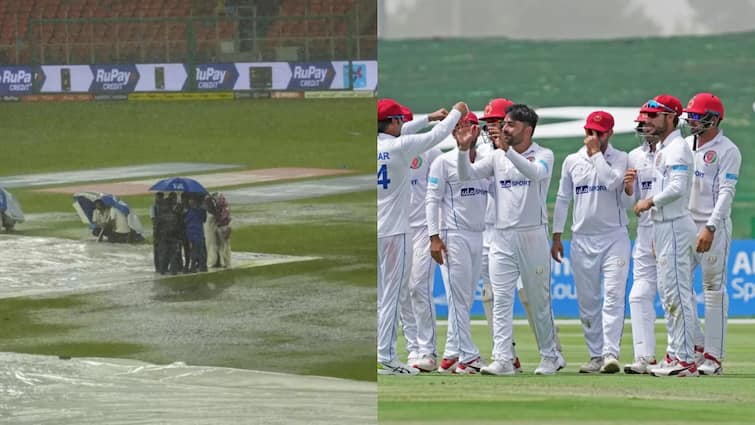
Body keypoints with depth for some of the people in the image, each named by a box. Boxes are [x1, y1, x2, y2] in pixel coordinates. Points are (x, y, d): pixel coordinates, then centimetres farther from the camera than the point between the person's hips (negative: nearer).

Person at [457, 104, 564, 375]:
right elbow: (466, 175, 3)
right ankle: (502, 359, -10)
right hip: (502, 238, 4)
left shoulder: (543, 156, -2)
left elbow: (535, 173, -25)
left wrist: (508, 149, -35)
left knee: (539, 300, 5)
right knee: (501, 300, -6)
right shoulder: (497, 158, 11)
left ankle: (550, 356, 19)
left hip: (532, 236, -4)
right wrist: (464, 149, -13)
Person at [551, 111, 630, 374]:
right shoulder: (572, 162, 10)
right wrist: (556, 236, 10)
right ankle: (596, 356, 9)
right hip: (582, 240, 4)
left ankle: (611, 354, -21)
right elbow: (562, 199, 14)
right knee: (587, 301, 4)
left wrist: (596, 153, -11)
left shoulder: (620, 159, 1)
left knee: (613, 296, -14)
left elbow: (611, 181, -20)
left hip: (614, 237, -4)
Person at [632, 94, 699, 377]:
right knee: (667, 293, 13)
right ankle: (676, 354, 18)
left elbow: (677, 188, -27)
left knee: (677, 293, -11)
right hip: (662, 226, 11)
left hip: (675, 226, -11)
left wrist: (649, 202, -13)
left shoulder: (677, 149, -14)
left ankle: (686, 360, -12)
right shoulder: (661, 149, 18)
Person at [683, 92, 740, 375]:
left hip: (714, 227, -7)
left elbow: (726, 192, -13)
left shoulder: (727, 151, -6)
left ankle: (713, 357, -4)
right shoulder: (684, 146, 15)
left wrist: (710, 228, -22)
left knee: (714, 289, -5)